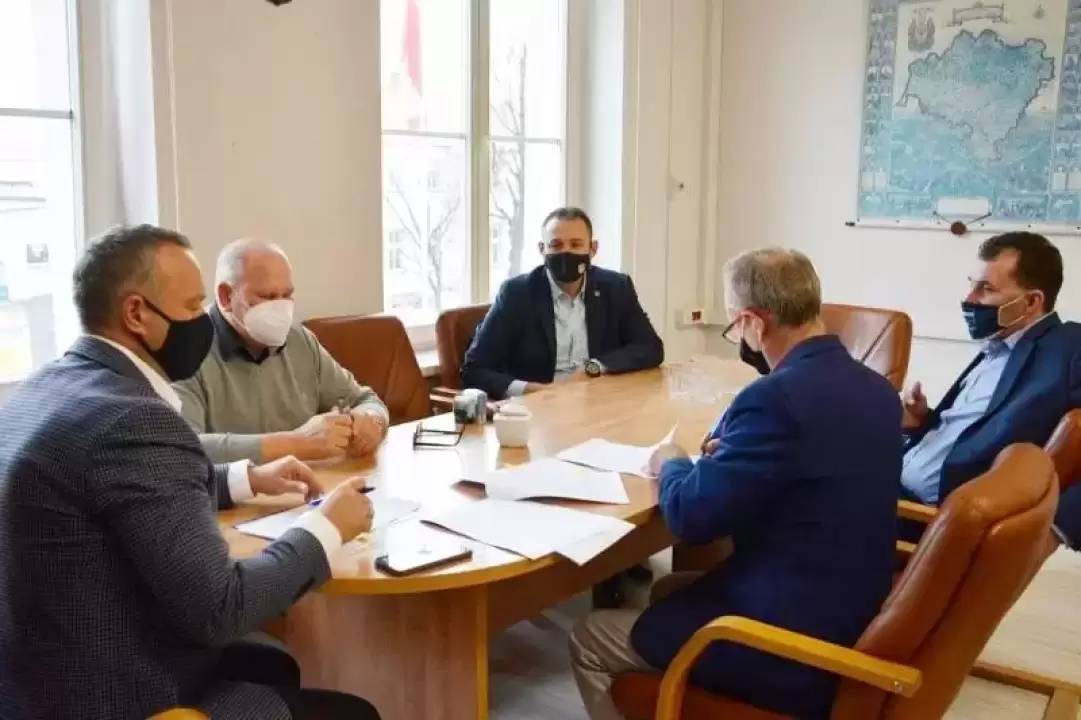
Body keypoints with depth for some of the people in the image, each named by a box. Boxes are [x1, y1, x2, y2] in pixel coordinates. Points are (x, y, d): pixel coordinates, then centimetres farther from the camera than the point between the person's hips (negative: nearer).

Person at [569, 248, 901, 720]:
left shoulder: (776, 396, -26)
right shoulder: (877, 389, 2)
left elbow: (690, 516, -19)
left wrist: (671, 463, 0)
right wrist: (736, 452, 12)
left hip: (792, 646, -9)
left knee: (588, 640, 5)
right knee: (668, 591, 28)